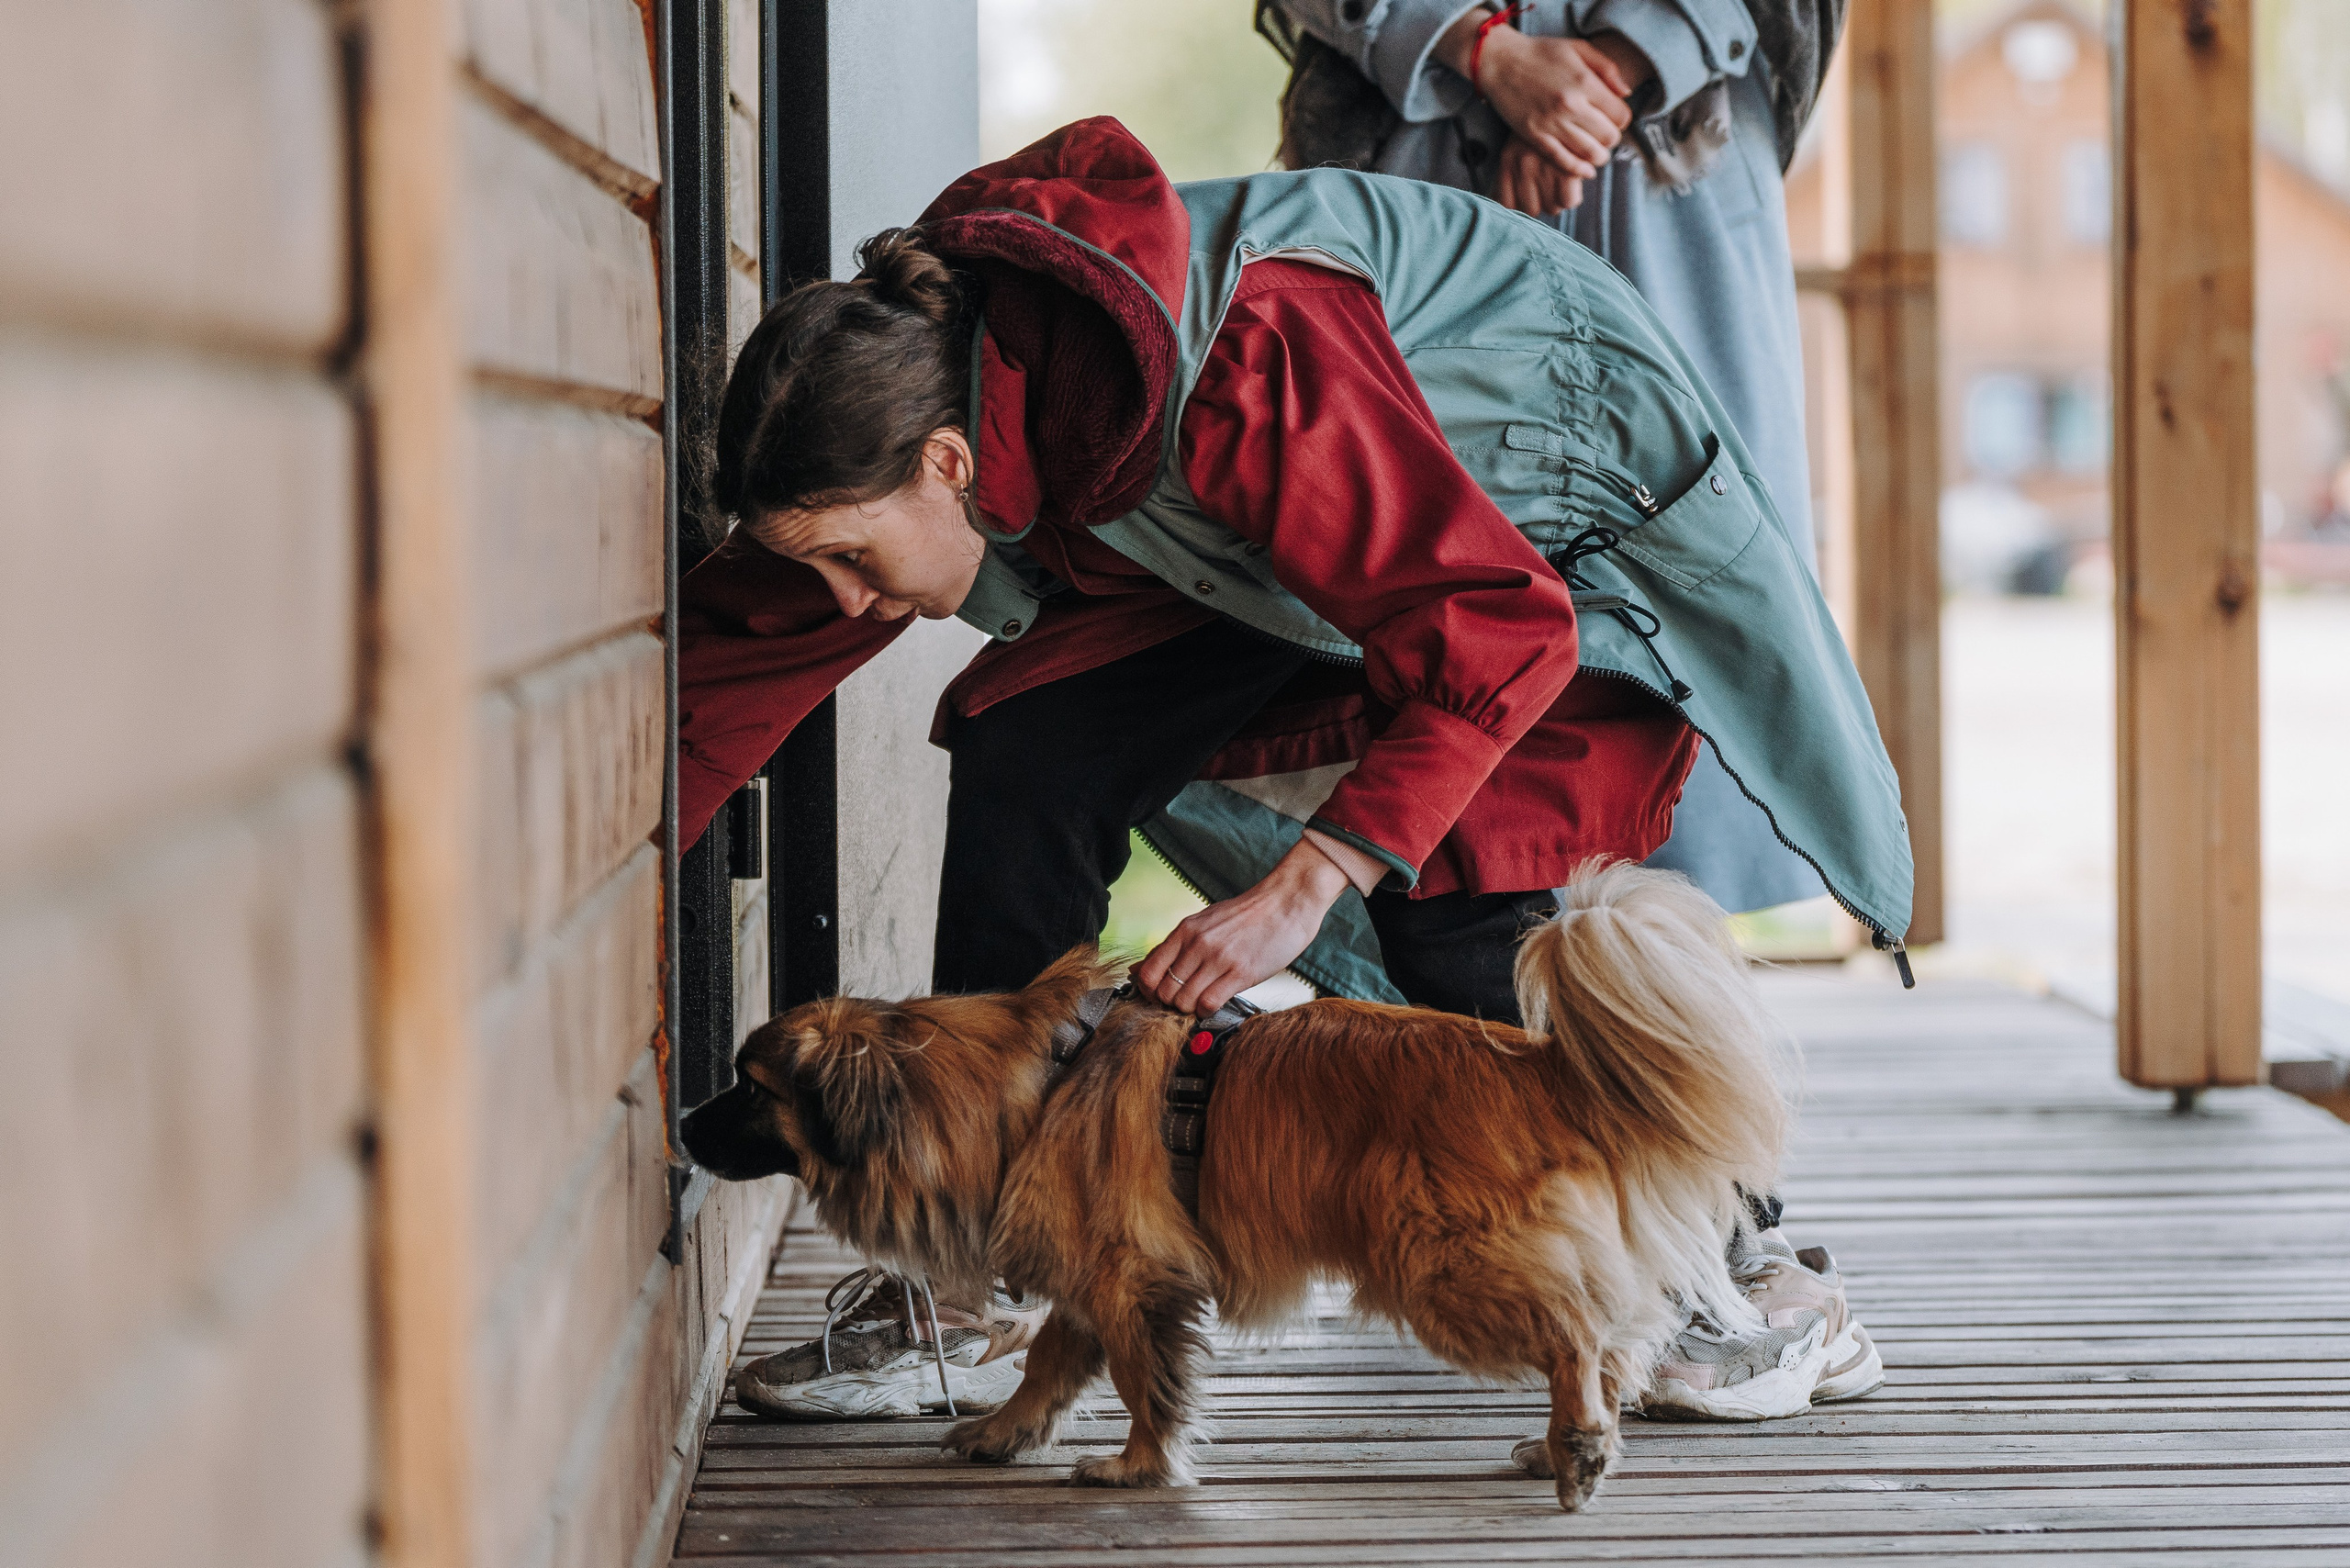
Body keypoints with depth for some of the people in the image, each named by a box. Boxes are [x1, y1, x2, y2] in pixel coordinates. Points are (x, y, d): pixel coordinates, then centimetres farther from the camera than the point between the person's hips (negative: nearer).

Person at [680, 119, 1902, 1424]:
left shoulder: (1237, 368, -42)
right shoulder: (915, 375, -19)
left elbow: (1494, 625, -40)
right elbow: (728, 663, -12)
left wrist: (1302, 885, -44)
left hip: (1559, 517, -7)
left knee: (1452, 904, -23)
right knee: (1027, 755, -11)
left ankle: (1770, 1294, -5)